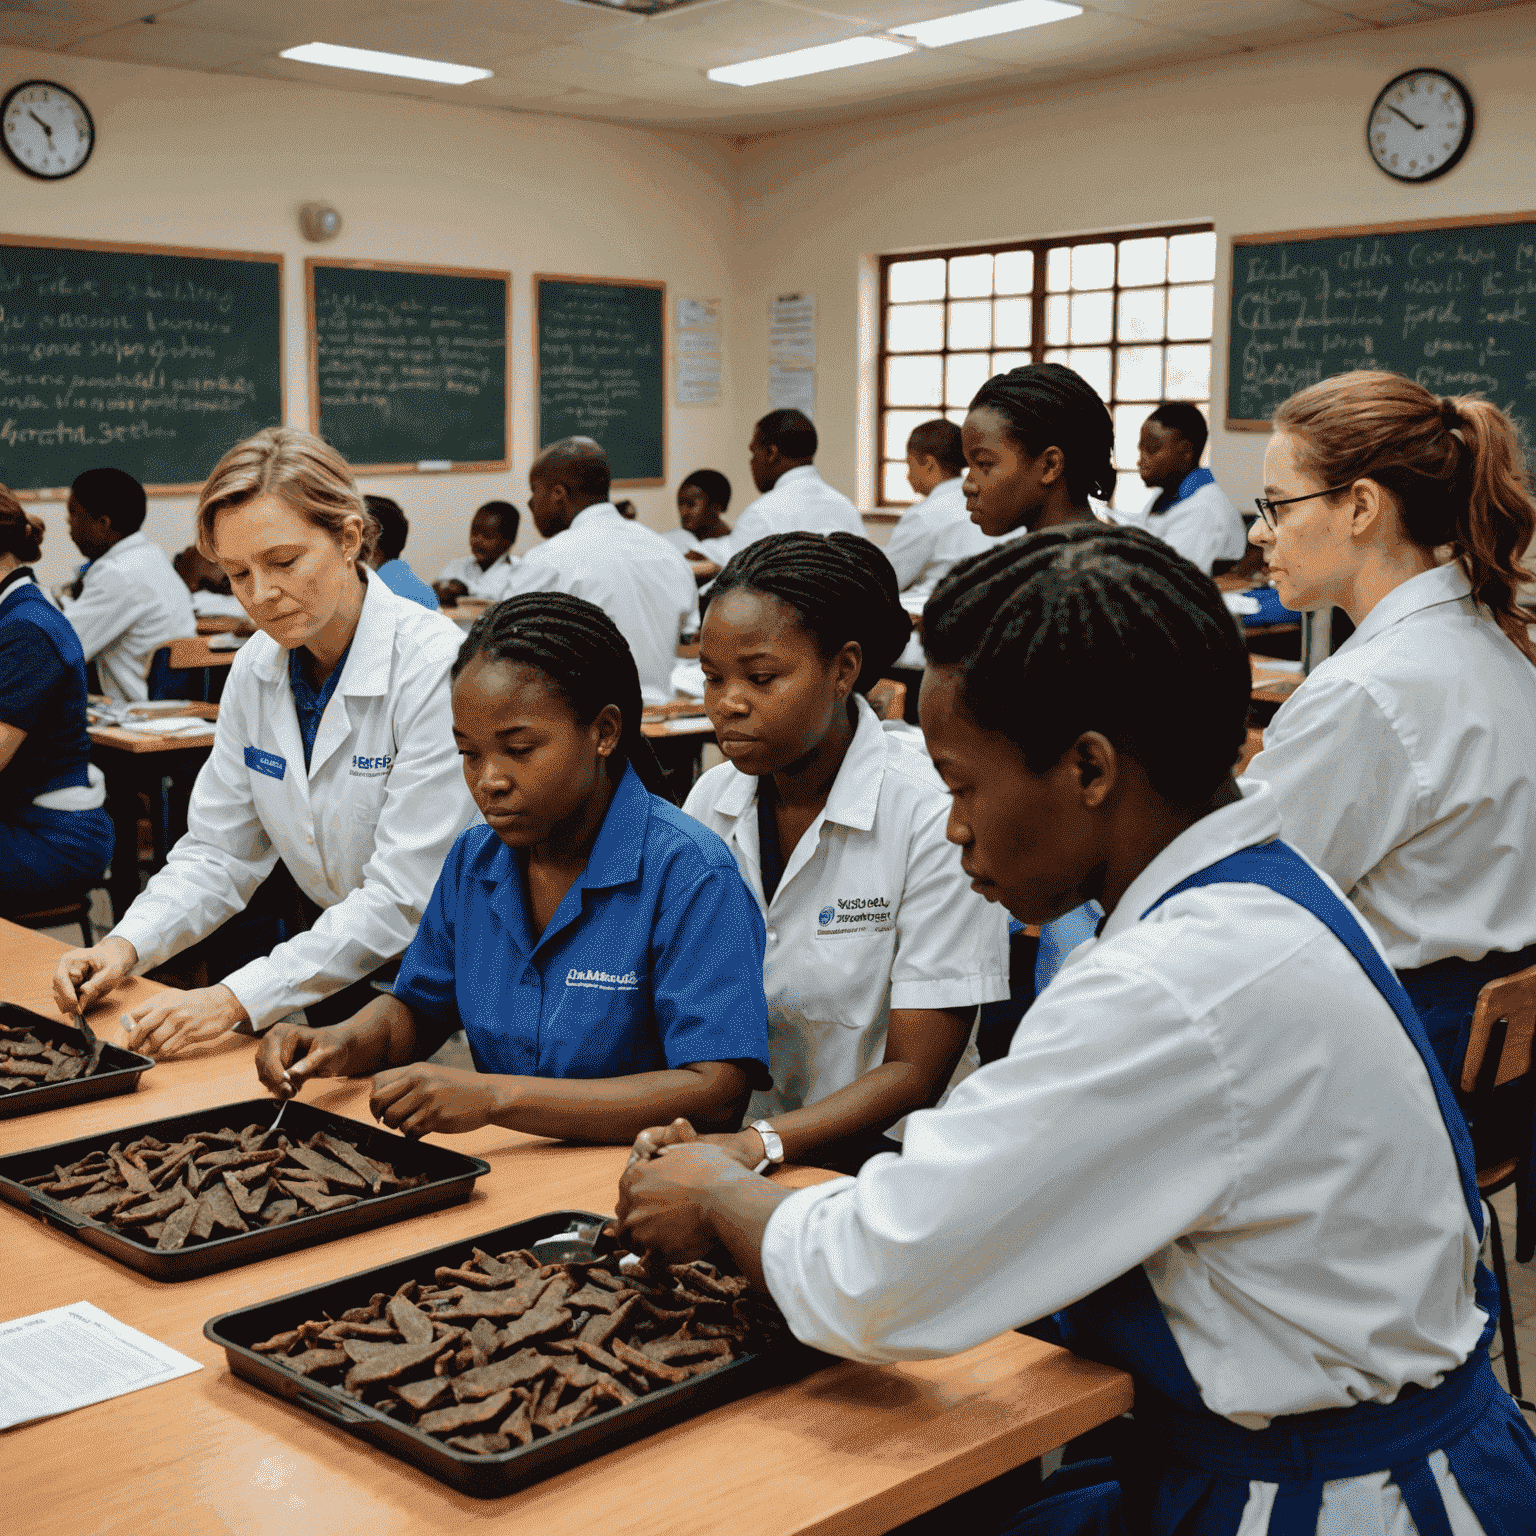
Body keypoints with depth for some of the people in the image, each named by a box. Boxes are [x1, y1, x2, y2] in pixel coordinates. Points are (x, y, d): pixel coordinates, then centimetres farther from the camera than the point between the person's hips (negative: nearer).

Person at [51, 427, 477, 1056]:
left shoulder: (436, 669, -20)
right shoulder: (257, 667, 2)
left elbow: (404, 898, -23)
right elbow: (218, 852, 7)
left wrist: (237, 999, -29)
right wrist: (125, 946, -11)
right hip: (322, 946, 6)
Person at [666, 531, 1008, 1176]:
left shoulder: (934, 813, -13)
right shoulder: (711, 801, 3)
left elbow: (916, 1074, -12)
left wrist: (759, 1143, -26)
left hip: (885, 1155, -4)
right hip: (733, 1142, 4)